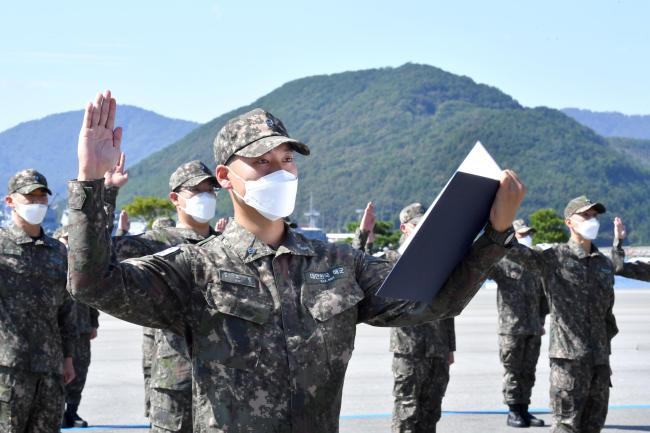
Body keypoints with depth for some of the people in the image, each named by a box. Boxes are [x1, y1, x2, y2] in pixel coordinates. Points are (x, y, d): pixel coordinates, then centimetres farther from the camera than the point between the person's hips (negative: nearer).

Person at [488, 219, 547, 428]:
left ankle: (524, 410, 16)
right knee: (512, 372, 0)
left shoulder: (535, 265, 16)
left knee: (528, 372, 9)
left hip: (533, 329, 6)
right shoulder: (502, 263, -3)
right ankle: (513, 412, 6)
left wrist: (541, 321, 18)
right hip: (511, 329, -6)